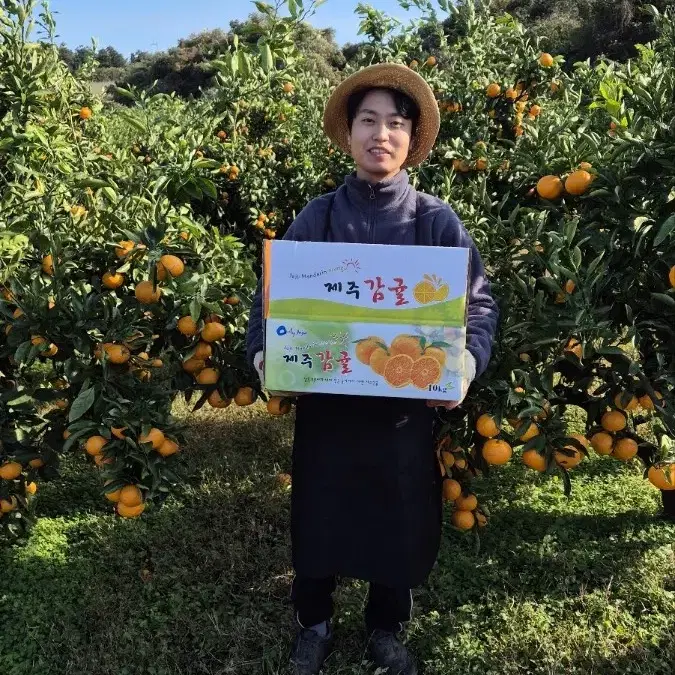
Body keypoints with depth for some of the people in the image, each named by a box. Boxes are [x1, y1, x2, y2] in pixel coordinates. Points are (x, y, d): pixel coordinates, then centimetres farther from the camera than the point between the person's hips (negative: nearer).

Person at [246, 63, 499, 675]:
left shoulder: (438, 221, -3)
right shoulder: (316, 218, -1)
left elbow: (480, 305, -2)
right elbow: (272, 295, 1)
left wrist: (466, 362, -19)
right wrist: (263, 353, -15)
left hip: (407, 406, 0)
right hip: (325, 402, 0)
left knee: (402, 523, 15)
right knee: (319, 519, 15)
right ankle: (314, 625, 43)